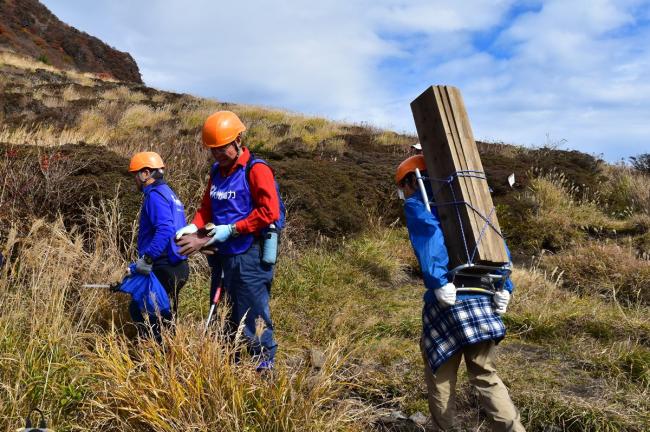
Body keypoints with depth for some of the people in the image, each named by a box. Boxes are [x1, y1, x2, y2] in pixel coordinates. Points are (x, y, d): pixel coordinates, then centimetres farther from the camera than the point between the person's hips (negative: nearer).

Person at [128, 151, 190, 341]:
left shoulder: (155, 195, -14)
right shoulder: (167, 192, 17)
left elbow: (165, 230, -30)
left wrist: (147, 259, -28)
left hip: (164, 269, -10)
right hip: (177, 266, 10)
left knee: (139, 310, -2)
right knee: (164, 315, 19)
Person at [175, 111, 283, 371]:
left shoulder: (256, 170, -12)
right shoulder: (217, 171, 12)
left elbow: (269, 212, -20)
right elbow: (207, 207, 17)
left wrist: (231, 229, -20)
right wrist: (192, 228, -3)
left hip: (248, 257, -8)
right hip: (222, 255, 8)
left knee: (253, 321, 0)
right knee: (222, 318, 19)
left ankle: (264, 367, 15)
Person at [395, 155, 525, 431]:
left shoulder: (416, 204, 4)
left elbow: (430, 234, -18)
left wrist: (439, 283, -22)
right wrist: (504, 287, 10)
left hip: (449, 303, -6)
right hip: (483, 298, 6)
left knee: (439, 375, 11)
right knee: (486, 376, 13)